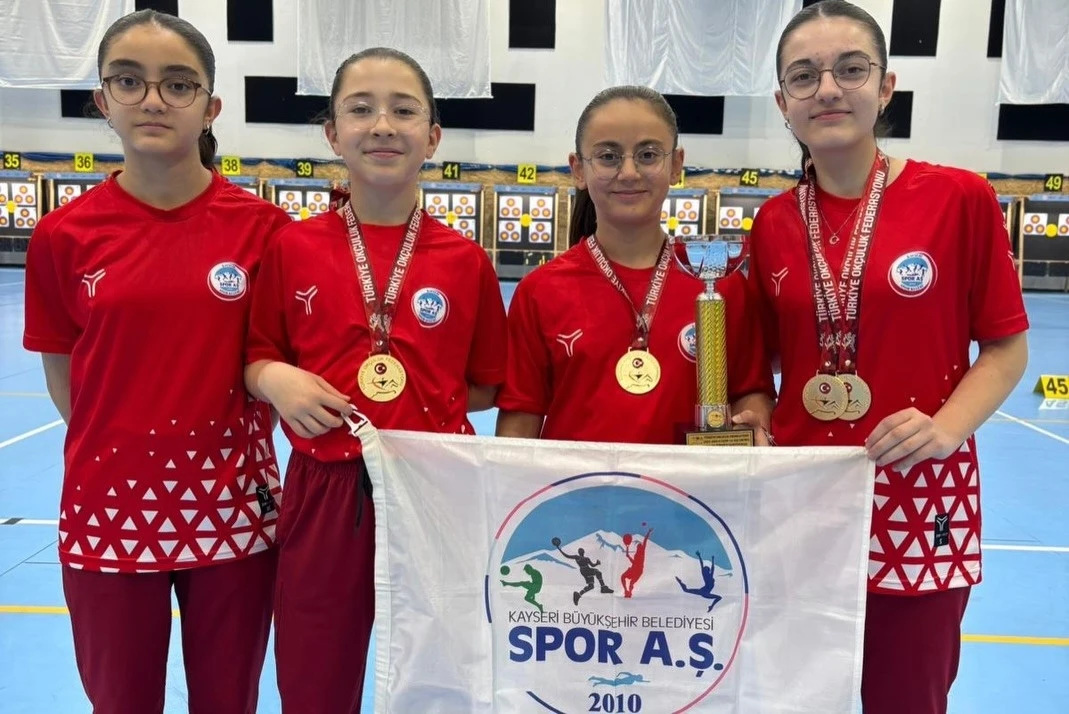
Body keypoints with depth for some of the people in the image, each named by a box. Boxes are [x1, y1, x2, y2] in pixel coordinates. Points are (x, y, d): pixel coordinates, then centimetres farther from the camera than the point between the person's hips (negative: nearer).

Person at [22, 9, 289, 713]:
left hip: (233, 506, 0)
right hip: (109, 507, 1)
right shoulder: (65, 235, -4)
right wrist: (125, 446, 0)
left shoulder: (262, 226, -6)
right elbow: (65, 378, 5)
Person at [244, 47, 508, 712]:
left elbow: (489, 387, 6)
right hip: (324, 493, 0)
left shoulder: (466, 260, -2)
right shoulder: (293, 248, -1)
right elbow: (256, 359, 7)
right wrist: (276, 379, -12)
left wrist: (415, 391, -6)